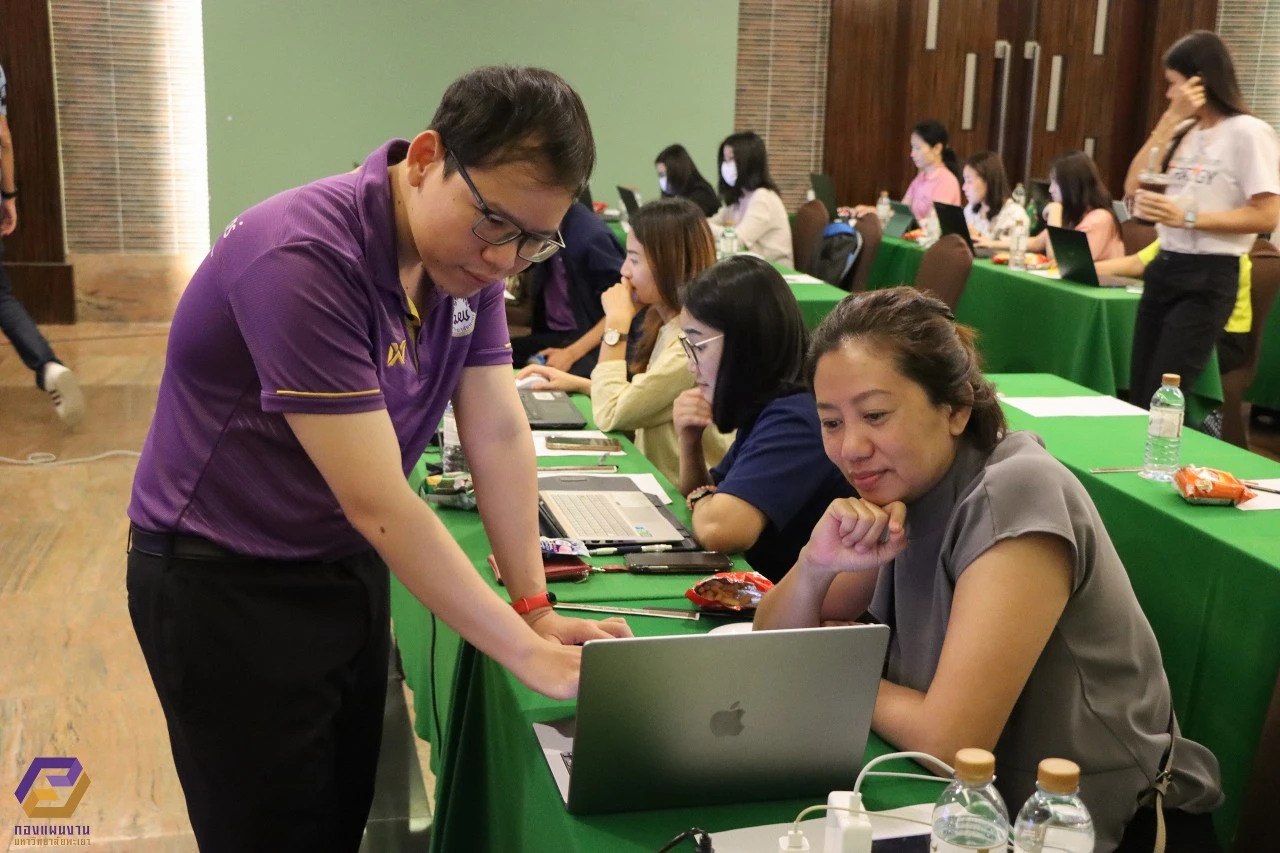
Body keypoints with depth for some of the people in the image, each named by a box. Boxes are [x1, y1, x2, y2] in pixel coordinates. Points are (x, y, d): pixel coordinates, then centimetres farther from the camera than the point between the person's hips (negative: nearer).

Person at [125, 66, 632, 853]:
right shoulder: (305, 258, -31)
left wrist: (535, 609, -9)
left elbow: (500, 435, -4)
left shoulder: (469, 252, -6)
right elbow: (378, 502, -32)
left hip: (347, 565, 7)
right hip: (225, 583, -7)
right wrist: (532, 657, -27)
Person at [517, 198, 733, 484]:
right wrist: (578, 383, 2)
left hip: (681, 496, -8)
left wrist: (617, 323, -17)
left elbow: (610, 415, -21)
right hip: (655, 478, 8)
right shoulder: (673, 325, 5)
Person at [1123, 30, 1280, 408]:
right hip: (1164, 269, 8)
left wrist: (1187, 217, -21)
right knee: (1136, 399, 8)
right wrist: (1170, 120, -1)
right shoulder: (1184, 131, 14)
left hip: (1208, 278, -8)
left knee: (1159, 403, -8)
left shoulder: (1248, 132, -9)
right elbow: (1133, 187, 4)